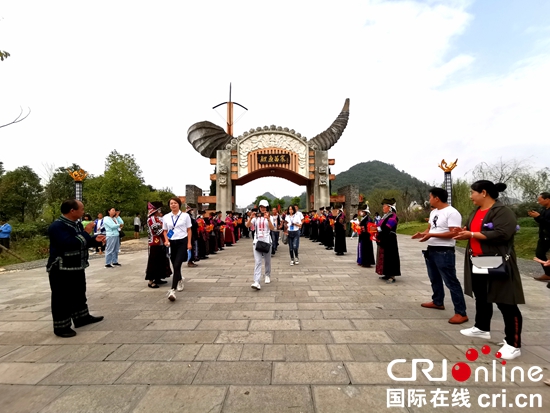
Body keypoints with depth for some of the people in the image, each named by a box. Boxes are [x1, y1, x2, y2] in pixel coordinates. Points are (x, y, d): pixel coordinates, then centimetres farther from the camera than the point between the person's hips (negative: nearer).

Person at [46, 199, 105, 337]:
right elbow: (70, 244, -33)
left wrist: (94, 239, 1)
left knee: (79, 294, 20)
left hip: (77, 268, 10)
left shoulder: (76, 224, 9)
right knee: (62, 299, 2)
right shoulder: (57, 226, -21)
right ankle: (61, 327, 15)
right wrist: (86, 232, -25)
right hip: (61, 270, -10)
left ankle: (82, 317, 35)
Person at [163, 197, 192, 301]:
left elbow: (189, 230, 2)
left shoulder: (185, 215, -1)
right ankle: (180, 280, 45)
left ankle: (173, 290, -15)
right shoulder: (166, 217, 5)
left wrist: (189, 243, -4)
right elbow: (165, 231, 13)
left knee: (177, 265, -15)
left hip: (182, 242, -3)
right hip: (172, 243, 3)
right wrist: (166, 240, -4)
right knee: (175, 265, 14)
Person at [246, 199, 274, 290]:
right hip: (257, 241, 0)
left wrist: (268, 219, -27)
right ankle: (256, 282, -17)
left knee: (267, 261, 13)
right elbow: (247, 225, -6)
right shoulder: (256, 217, 6)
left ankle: (267, 276, 36)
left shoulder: (269, 217, 2)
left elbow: (272, 229, -13)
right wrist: (250, 218, -24)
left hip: (266, 240, 0)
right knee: (257, 261, -9)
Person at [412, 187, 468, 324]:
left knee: (451, 281, -5)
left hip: (444, 252, -10)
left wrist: (431, 235, -26)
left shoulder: (452, 213, -18)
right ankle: (438, 302, 39)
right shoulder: (433, 212, 12)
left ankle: (461, 313, 4)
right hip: (431, 250, 10)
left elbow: (454, 233, -24)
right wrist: (423, 233, -3)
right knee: (434, 279, 22)